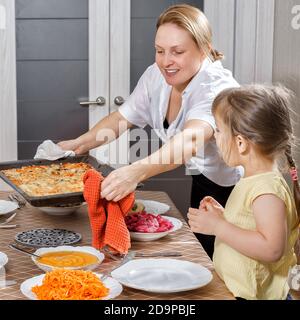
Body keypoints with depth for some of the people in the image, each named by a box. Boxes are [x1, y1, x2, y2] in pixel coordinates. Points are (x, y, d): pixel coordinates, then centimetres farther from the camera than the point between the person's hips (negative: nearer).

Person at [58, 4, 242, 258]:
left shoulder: (217, 88, -30)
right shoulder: (156, 76, -8)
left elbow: (189, 140, -47)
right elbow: (121, 118, 2)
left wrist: (137, 172, -62)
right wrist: (79, 144, -12)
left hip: (235, 188, -6)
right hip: (204, 184, 6)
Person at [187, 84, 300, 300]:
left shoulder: (267, 189, -22)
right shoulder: (252, 181, 9)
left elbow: (272, 249, -31)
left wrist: (218, 226, -27)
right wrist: (222, 215, 6)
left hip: (253, 294, -9)